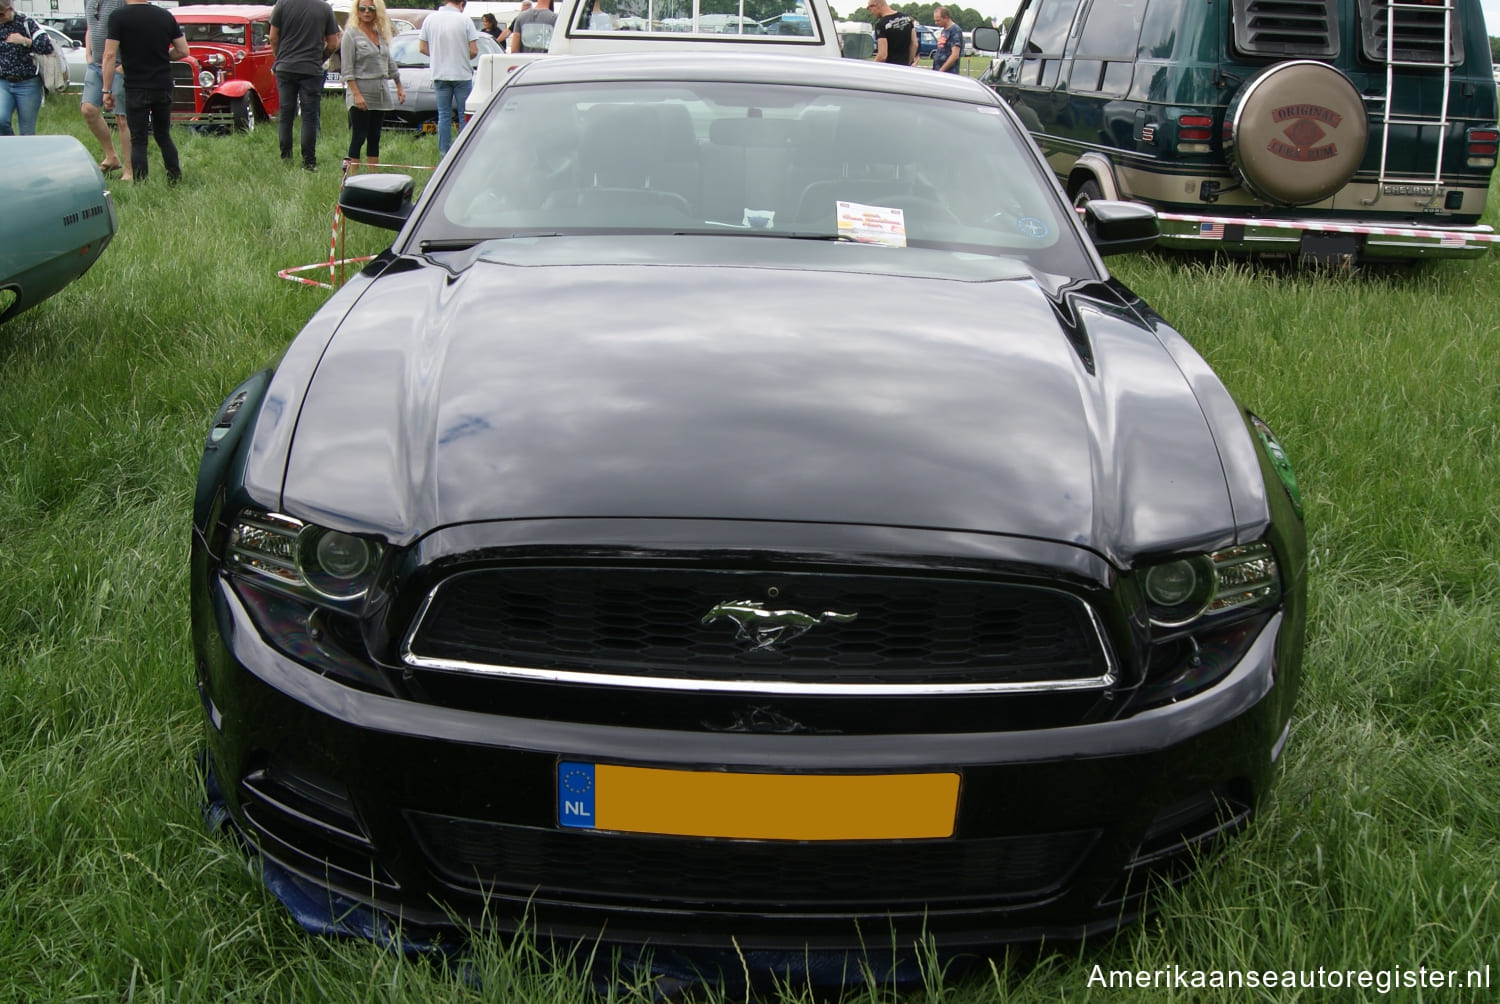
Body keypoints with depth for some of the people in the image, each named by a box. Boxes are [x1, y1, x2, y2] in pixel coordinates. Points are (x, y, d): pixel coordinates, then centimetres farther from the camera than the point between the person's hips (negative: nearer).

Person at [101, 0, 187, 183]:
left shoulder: (118, 17, -9)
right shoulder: (166, 16, 4)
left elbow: (110, 55, -13)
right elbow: (183, 51, 7)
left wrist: (107, 90, -8)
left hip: (136, 88, -4)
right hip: (164, 87, 4)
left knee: (138, 140, 2)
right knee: (164, 136, 18)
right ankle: (176, 181, 18)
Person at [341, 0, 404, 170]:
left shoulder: (382, 35, 12)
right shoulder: (351, 34, -5)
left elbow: (390, 63, 23)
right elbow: (347, 69, -11)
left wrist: (399, 86, 22)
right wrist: (356, 94, -19)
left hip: (380, 94, 6)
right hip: (361, 94, -6)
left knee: (374, 137, 9)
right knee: (359, 137, -7)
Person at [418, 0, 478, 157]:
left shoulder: (430, 19, 1)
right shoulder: (465, 20, -9)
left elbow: (422, 48, 3)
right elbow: (474, 50, -10)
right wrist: (464, 57, 10)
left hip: (440, 75, 3)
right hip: (462, 74, -3)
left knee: (443, 115, 9)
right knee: (464, 116, 4)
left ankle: (444, 151, 8)